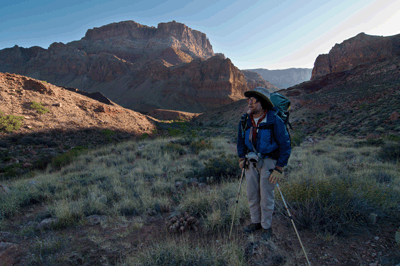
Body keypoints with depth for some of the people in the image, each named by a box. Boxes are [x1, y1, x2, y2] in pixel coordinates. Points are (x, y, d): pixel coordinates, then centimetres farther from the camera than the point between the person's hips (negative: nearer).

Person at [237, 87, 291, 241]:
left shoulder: (275, 121, -20)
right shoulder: (245, 120, -4)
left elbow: (285, 145, -15)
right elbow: (241, 140, 13)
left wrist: (279, 169, -16)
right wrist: (241, 158, 7)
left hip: (268, 162, -5)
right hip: (251, 161, 5)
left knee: (266, 197, 4)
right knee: (252, 195, 13)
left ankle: (266, 227, 26)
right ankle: (255, 222, 35)